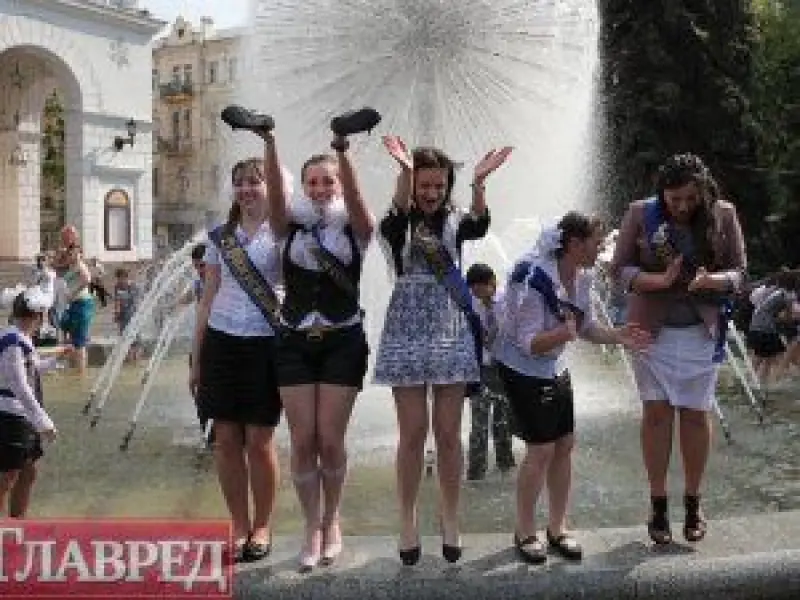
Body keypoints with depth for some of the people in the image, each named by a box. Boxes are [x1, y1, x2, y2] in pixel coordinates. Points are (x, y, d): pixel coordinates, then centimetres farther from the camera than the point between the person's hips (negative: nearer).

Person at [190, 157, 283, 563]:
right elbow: (208, 299, 14)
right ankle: (239, 525, 19)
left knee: (259, 440, 1)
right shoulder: (220, 236, 12)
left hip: (265, 344, -4)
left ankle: (262, 527, 18)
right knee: (226, 439, 5)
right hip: (221, 342, 4)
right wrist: (196, 358, 12)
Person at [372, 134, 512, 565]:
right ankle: (408, 522, 16)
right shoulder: (397, 225, -1)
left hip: (451, 333, 2)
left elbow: (480, 225, -18)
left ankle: (451, 520, 20)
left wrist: (479, 183, -37)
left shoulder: (455, 222, 5)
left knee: (448, 433, 6)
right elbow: (396, 217, -26)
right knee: (412, 433, 2)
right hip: (408, 333, -2)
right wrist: (404, 172, -43)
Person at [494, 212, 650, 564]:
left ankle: (557, 528, 22)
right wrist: (563, 334, -45)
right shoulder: (534, 277, -28)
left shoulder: (582, 277, -4)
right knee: (541, 449, -7)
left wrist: (618, 336, -10)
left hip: (555, 368, 8)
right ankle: (524, 532, 12)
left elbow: (586, 328, 7)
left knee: (565, 444, 7)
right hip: (522, 368, -8)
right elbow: (530, 343, -27)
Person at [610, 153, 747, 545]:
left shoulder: (723, 215, -5)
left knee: (695, 414, 6)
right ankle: (658, 505, 14)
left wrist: (709, 280, -25)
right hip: (652, 329, 0)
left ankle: (693, 504, 21)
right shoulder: (640, 214, -7)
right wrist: (660, 280, -25)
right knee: (656, 412, 2)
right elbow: (620, 269, -7)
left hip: (701, 331, 1)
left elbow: (739, 272, -2)